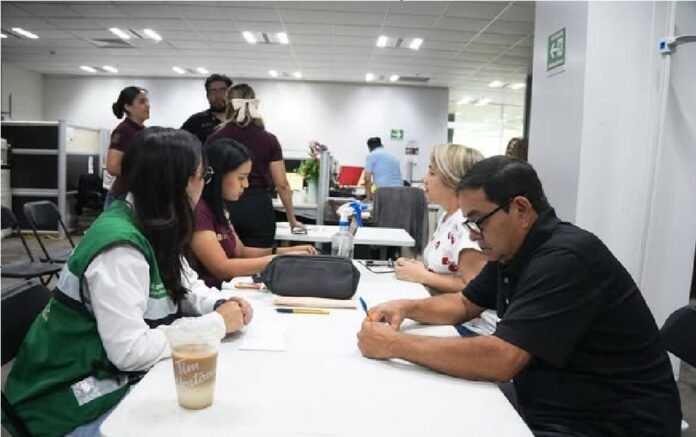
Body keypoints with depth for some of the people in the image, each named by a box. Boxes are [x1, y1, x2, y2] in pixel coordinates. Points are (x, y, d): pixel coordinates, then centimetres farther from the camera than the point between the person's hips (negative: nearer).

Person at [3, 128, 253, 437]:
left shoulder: (153, 228, 1)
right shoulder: (119, 246, -27)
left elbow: (184, 285, 12)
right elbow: (131, 351, -30)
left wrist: (220, 304, -8)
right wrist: (215, 324, -22)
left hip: (115, 377, 8)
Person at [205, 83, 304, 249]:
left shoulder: (215, 139, 1)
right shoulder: (269, 140, 0)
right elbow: (282, 185, -1)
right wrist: (292, 219, 9)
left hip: (225, 208, 1)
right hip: (259, 208, -1)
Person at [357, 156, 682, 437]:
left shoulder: (565, 259, -26)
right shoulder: (510, 251, 2)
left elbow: (500, 360, -32)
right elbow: (466, 304, 15)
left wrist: (396, 345, -25)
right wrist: (406, 308, -3)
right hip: (548, 411, 8)